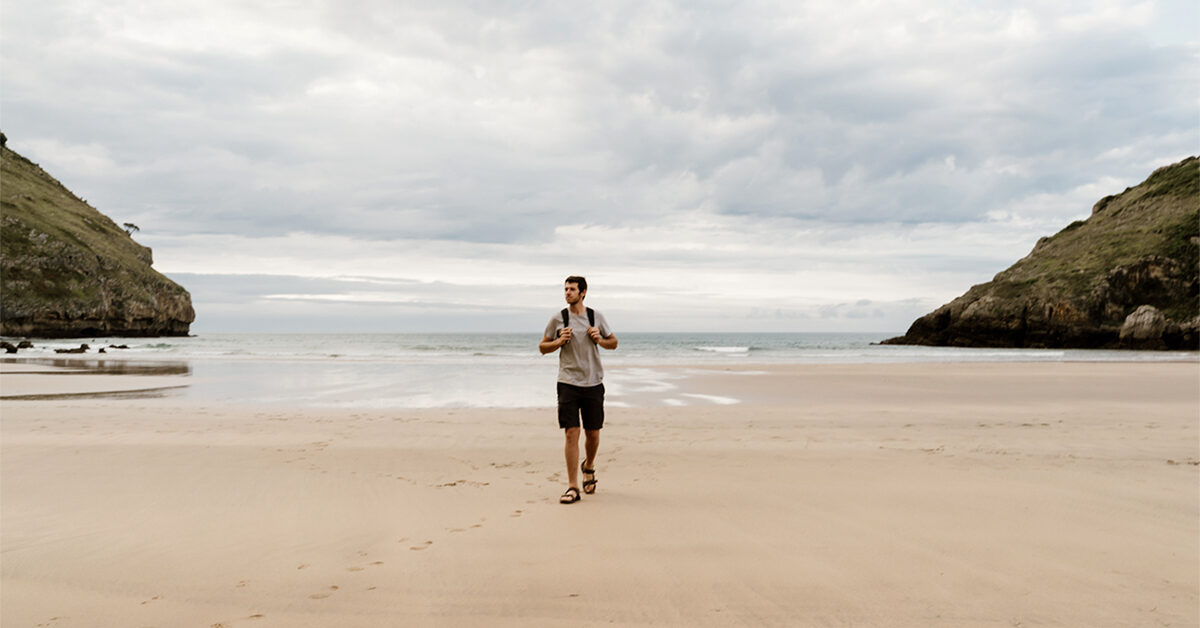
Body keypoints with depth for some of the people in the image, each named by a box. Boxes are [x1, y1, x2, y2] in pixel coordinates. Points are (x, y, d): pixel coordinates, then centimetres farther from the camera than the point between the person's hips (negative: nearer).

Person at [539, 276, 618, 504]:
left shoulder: (596, 317, 5)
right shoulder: (558, 319, 2)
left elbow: (613, 343, 16)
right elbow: (542, 347, 10)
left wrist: (599, 340, -5)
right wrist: (559, 342, -9)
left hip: (594, 383, 2)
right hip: (568, 383, -2)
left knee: (593, 433, 8)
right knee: (571, 433, -9)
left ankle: (588, 466, 39)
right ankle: (572, 487, -3)